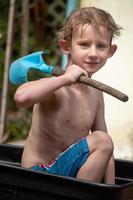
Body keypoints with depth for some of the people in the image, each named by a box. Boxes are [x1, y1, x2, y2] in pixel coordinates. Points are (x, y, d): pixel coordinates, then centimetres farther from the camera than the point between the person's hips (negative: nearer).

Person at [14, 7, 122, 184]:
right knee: (101, 140, -20)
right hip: (40, 171, -8)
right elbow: (21, 97, -42)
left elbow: (104, 151, 7)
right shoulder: (55, 86, -17)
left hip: (67, 171, 8)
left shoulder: (96, 93, 5)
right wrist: (65, 78, -32)